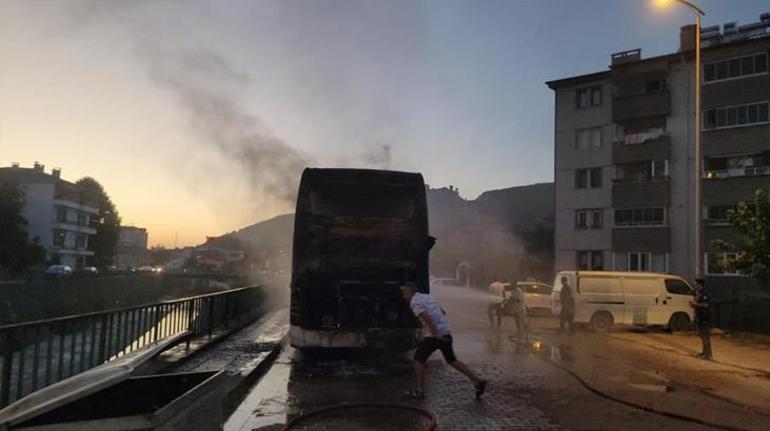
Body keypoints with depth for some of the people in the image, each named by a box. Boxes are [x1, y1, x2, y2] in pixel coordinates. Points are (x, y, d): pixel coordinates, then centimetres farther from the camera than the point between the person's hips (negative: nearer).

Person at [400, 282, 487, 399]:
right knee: (452, 361, 16)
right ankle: (477, 381, 8)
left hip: (434, 335, -8)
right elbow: (443, 312, 31)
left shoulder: (414, 302, -7)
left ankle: (419, 390, 7)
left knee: (418, 359, 7)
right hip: (446, 333, 8)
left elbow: (426, 317, -22)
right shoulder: (427, 297, 20)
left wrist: (436, 334, -26)